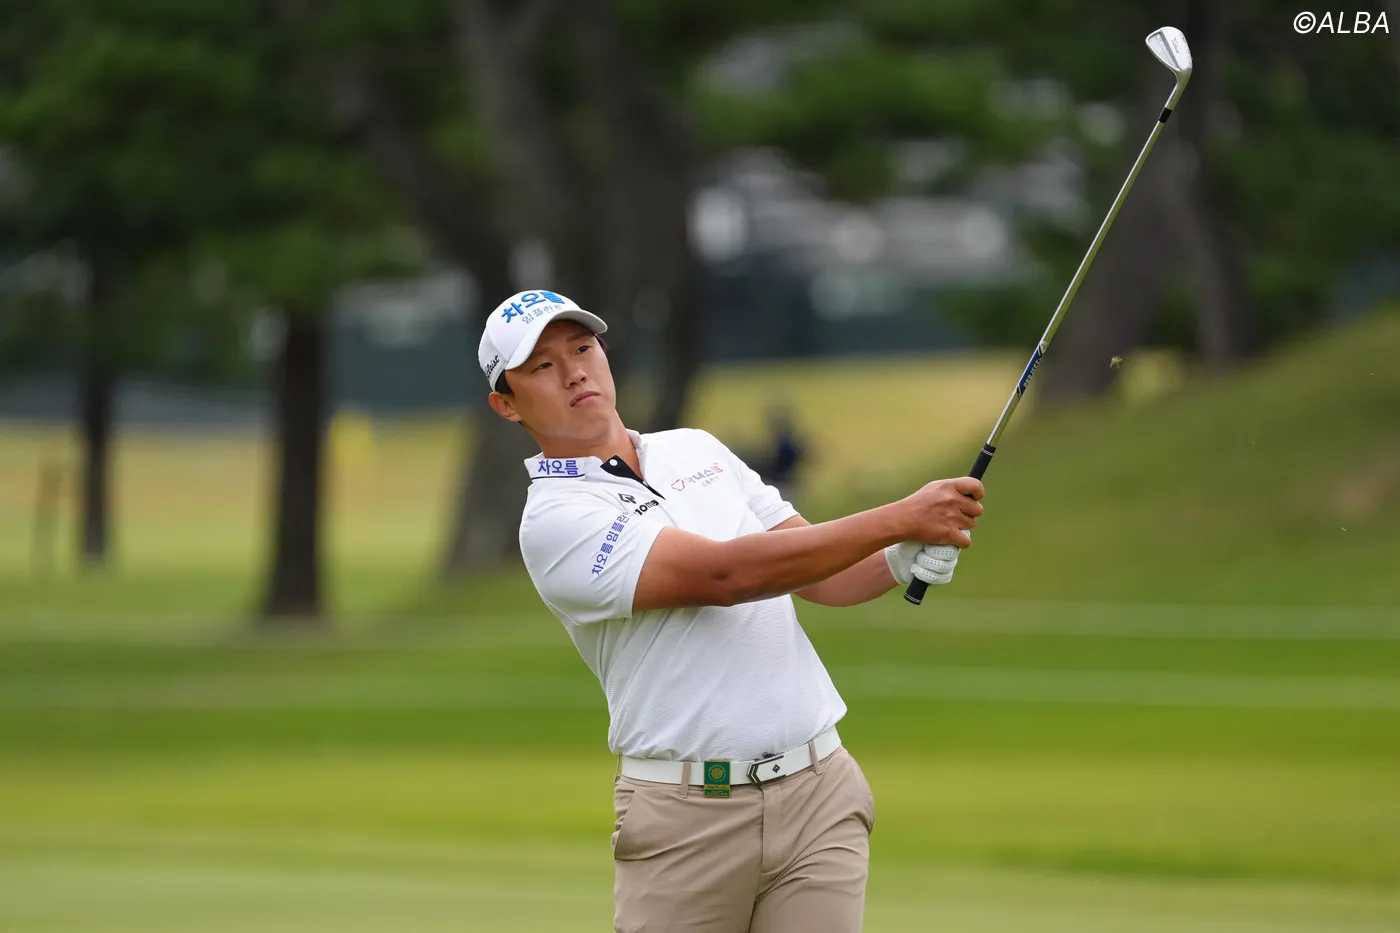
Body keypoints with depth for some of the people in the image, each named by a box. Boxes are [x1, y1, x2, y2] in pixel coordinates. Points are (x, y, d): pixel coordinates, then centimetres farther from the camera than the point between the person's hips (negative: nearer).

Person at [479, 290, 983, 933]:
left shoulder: (697, 450, 16)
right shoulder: (555, 520, -8)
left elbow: (823, 575, 15)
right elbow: (724, 576, -18)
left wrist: (904, 562, -8)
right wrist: (898, 519, -21)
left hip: (820, 790, 5)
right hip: (686, 819, -5)